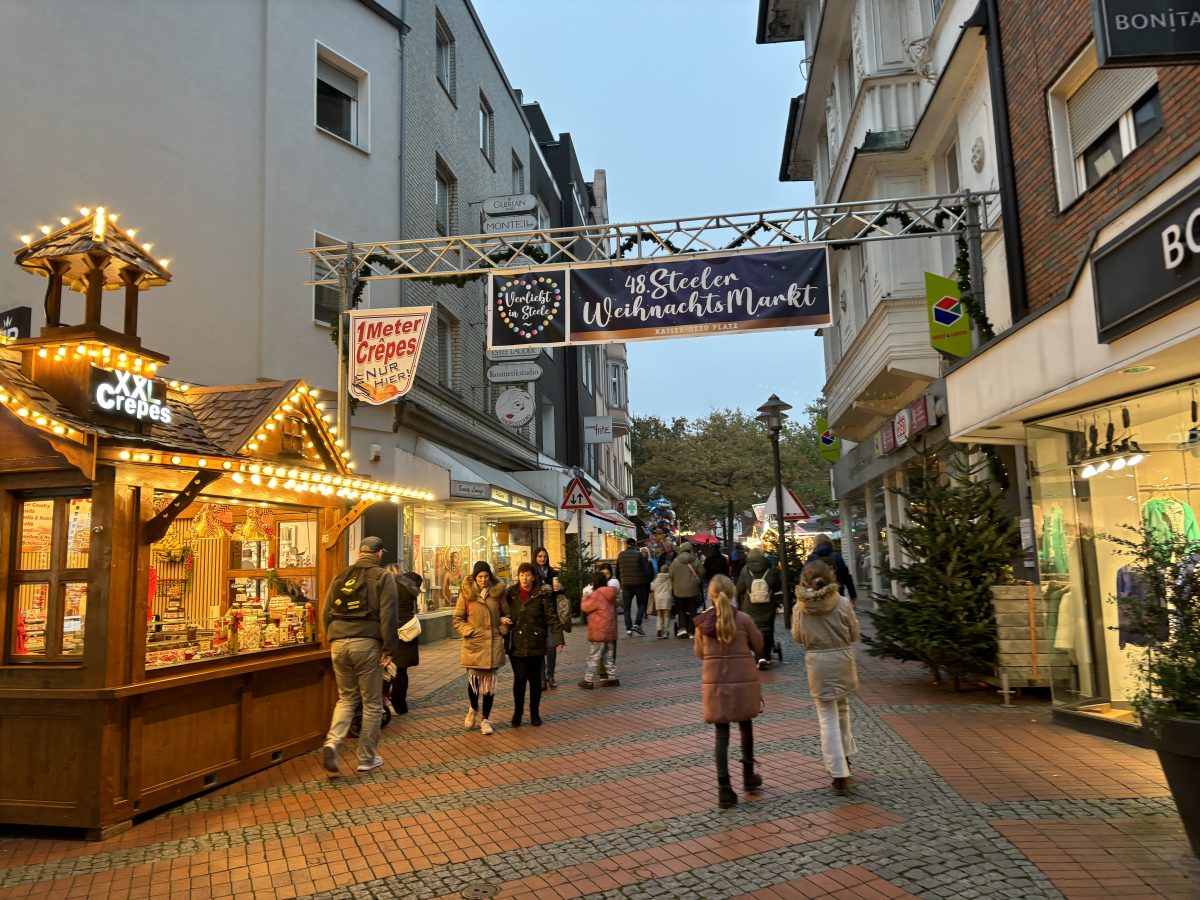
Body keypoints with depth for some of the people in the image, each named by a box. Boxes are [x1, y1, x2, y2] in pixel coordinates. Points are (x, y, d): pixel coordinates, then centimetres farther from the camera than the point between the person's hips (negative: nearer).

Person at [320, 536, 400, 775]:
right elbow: (388, 616, -9)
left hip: (338, 643, 5)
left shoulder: (341, 576, 13)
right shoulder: (383, 577, -2)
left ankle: (332, 742, -4)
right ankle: (367, 759, 16)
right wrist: (390, 648, -5)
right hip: (367, 643, -4)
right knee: (372, 703, 9)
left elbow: (326, 613, 13)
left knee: (346, 698, 18)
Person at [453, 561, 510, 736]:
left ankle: (485, 719, 19)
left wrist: (502, 629, 2)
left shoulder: (497, 592, 4)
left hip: (493, 643, 1)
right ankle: (473, 710, 29)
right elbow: (457, 619, 3)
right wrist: (469, 631, -9)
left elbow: (506, 614, 16)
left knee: (489, 682, 5)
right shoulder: (466, 594, -1)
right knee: (473, 679, 0)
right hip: (473, 644, -1)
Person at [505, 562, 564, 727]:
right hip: (516, 644, 0)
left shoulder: (542, 594, -3)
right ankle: (517, 713, 14)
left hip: (536, 644, 0)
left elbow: (552, 618, -5)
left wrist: (558, 639, -13)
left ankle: (535, 713, 24)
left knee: (535, 679, 9)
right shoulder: (511, 593, 1)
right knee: (520, 678, -5)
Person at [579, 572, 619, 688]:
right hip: (610, 630, 8)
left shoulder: (596, 594, -17)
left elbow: (586, 607, -12)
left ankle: (589, 680, 2)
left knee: (593, 657, -2)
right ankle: (612, 678, 16)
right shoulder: (610, 594, 9)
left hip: (598, 632, -8)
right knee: (608, 656, 15)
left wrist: (585, 597, 7)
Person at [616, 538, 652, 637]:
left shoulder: (620, 555, 4)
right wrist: (648, 580, 2)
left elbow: (617, 571, 10)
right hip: (638, 584, -2)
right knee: (641, 604, 12)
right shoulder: (638, 554, -7)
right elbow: (645, 570, -10)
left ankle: (628, 629, 1)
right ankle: (637, 624, -4)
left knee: (627, 607, 8)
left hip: (625, 585, 3)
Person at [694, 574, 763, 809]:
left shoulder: (702, 621, -5)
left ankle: (724, 789, 3)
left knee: (721, 734, 6)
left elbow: (700, 653, 5)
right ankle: (749, 776, 35)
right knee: (746, 726, 22)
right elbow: (758, 646, 2)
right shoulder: (743, 619, -10)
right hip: (743, 679, 0)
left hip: (715, 681, 1)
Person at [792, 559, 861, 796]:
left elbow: (797, 637, 3)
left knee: (827, 718, 4)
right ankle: (844, 756, 39)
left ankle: (839, 774, 2)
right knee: (842, 708, 24)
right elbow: (854, 634, 0)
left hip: (817, 663, -1)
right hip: (842, 660, 1)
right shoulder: (843, 603, -11)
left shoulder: (800, 607, -10)